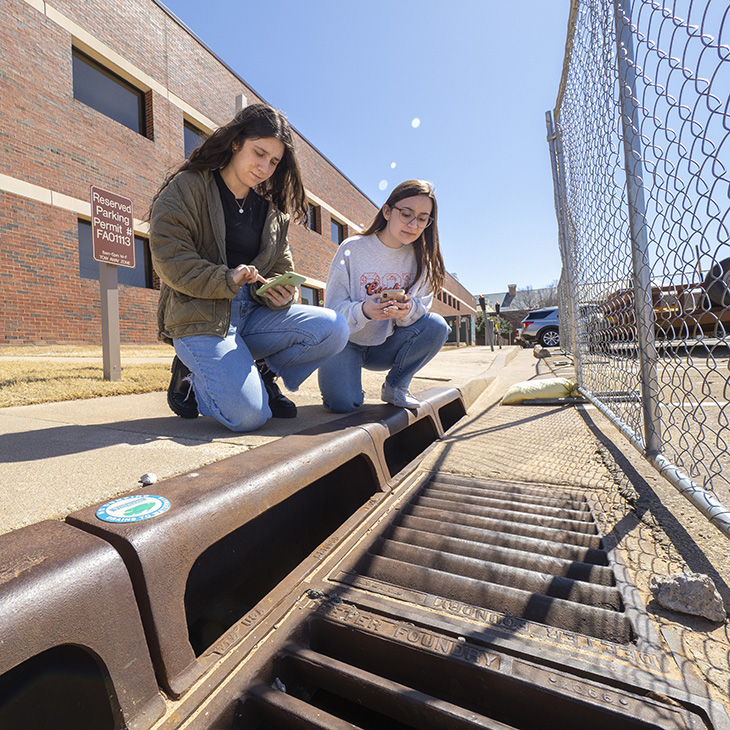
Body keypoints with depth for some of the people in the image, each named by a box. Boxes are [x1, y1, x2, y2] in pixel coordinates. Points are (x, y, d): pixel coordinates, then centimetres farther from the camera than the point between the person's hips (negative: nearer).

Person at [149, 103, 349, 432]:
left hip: (253, 313, 5)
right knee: (249, 415, -22)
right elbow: (169, 260, -10)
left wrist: (281, 293, -9)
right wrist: (227, 280, -24)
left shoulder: (272, 207, 16)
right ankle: (190, 378, 9)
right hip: (200, 317, -5)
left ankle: (262, 374, 3)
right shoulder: (186, 187, -1)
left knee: (334, 328, -18)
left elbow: (281, 266, 14)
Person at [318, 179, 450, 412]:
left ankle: (396, 386, -3)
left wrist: (409, 310, -30)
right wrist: (363, 311, -35)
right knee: (343, 402, -28)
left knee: (437, 326, -22)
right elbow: (333, 310, -13)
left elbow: (423, 308, -5)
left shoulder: (421, 258, -1)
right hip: (347, 342, -3)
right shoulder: (352, 249, -12)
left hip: (385, 347, 4)